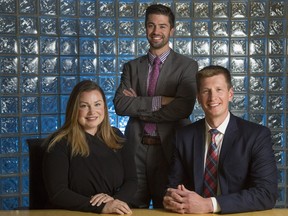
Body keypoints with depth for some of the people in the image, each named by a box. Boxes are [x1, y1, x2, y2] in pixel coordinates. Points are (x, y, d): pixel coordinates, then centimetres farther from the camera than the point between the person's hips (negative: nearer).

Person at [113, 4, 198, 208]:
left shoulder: (187, 65, 0)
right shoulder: (132, 67, 10)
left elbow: (183, 107, -14)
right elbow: (120, 104, -4)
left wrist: (138, 107, -8)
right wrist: (159, 101, -14)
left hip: (169, 149, -2)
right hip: (135, 148, 2)